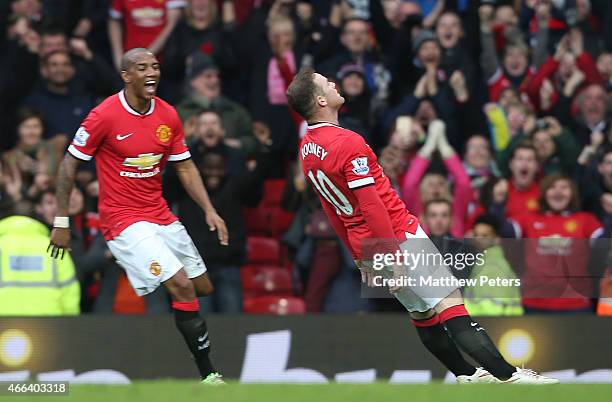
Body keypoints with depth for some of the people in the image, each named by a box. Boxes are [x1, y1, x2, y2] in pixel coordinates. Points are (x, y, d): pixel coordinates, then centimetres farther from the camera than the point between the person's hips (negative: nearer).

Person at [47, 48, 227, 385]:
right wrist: (61, 222, -8)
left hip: (161, 216, 8)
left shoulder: (167, 115, 2)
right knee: (182, 286, -20)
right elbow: (70, 164, -8)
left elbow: (185, 168, 11)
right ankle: (208, 376, -15)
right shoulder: (105, 115, -15)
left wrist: (209, 211, -2)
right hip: (122, 220, -7)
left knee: (202, 288, 9)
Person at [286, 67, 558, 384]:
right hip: (399, 238, -9)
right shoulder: (348, 144, -21)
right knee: (451, 308, -9)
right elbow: (371, 206, -23)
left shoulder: (307, 149, 7)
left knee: (423, 316, 16)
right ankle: (508, 375, -11)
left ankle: (466, 375, 21)